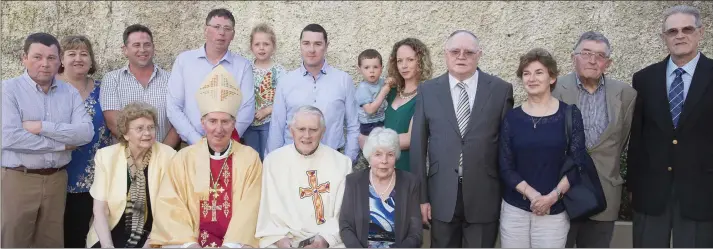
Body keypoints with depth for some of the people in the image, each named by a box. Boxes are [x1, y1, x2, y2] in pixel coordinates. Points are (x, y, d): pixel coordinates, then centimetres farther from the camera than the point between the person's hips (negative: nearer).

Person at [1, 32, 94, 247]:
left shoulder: (70, 92, 6)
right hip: (18, 179, -4)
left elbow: (86, 133, -7)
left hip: (57, 179, 4)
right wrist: (62, 143, -12)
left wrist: (42, 126, -16)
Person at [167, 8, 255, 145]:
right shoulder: (184, 60, 1)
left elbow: (247, 109, -3)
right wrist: (197, 141, -10)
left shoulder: (243, 65, 0)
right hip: (191, 146, 0)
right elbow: (173, 107, -1)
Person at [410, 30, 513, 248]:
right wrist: (421, 196, -1)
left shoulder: (501, 89, 0)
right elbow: (418, 145, 1)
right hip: (442, 196, 1)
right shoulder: (427, 91, 2)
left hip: (484, 197, 0)